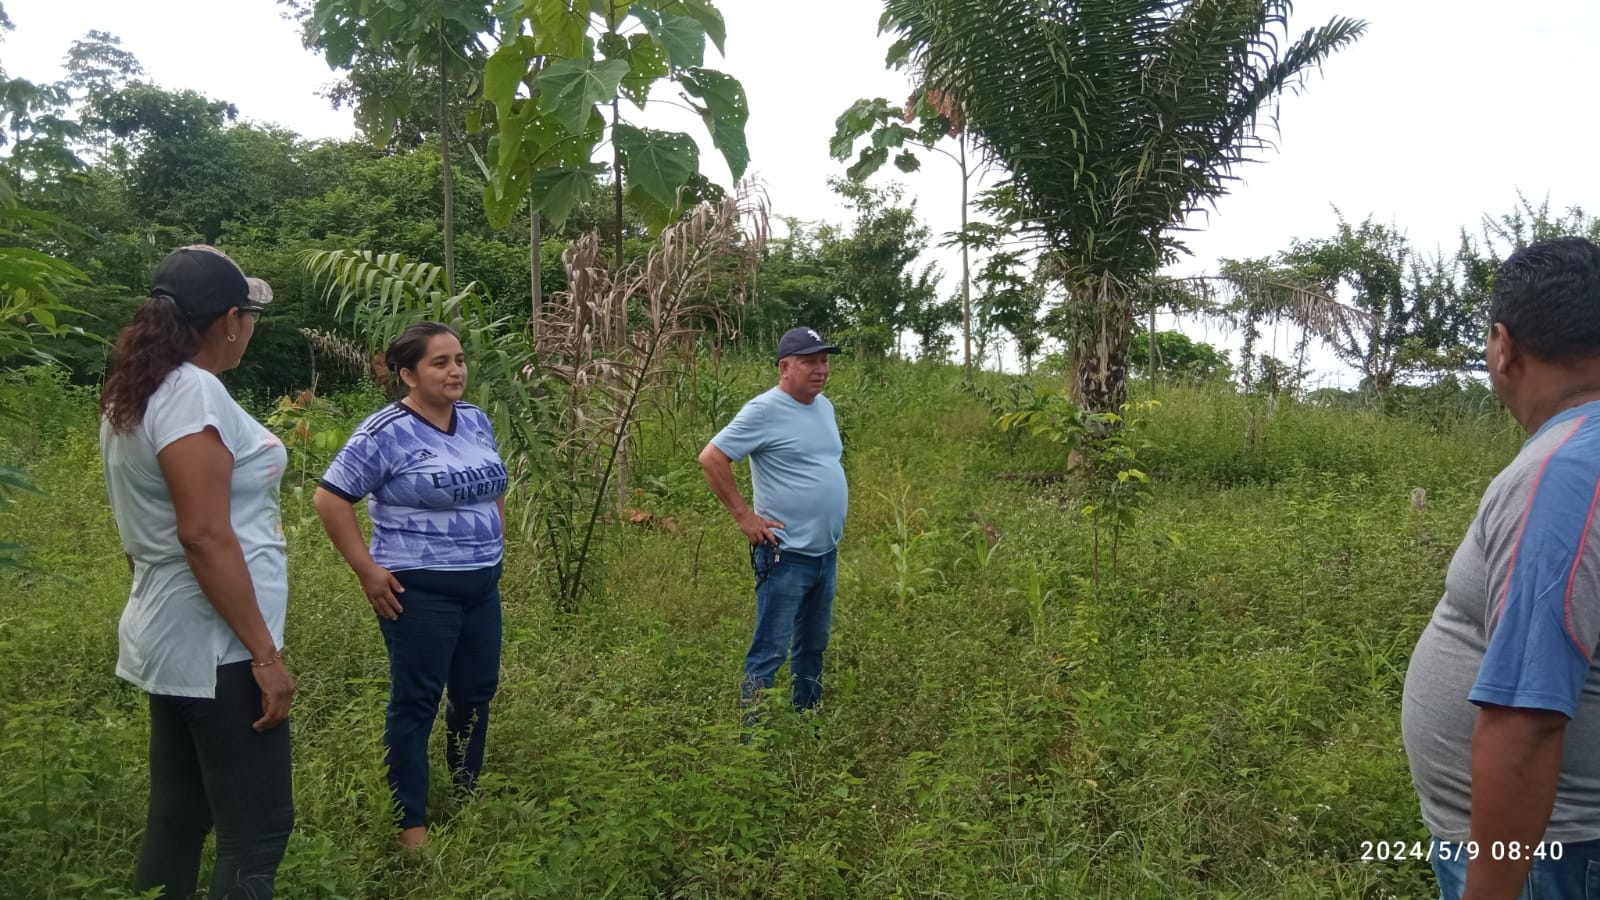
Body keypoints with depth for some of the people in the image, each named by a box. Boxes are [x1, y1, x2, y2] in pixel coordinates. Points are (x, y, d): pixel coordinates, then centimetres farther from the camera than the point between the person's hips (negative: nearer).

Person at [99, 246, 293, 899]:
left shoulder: (132, 394, 12)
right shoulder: (194, 392, -18)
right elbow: (205, 537, -23)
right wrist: (265, 653, -20)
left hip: (170, 639, 10)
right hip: (216, 648, -10)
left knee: (177, 817, 18)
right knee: (256, 829, 0)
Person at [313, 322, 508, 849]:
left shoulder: (477, 421, 7)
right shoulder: (386, 433, -15)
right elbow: (330, 498, -13)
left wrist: (496, 544, 15)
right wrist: (367, 571, -14)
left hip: (482, 586, 7)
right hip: (420, 591, -7)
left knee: (477, 692, 15)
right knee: (416, 702, 2)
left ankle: (471, 796, 34)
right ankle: (411, 823, 15)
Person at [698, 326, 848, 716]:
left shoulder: (825, 406, 11)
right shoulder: (764, 410, -15)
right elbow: (711, 458, -18)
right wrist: (744, 515, -17)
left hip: (827, 552, 9)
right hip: (786, 555, -8)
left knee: (813, 646, 19)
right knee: (771, 651, -4)